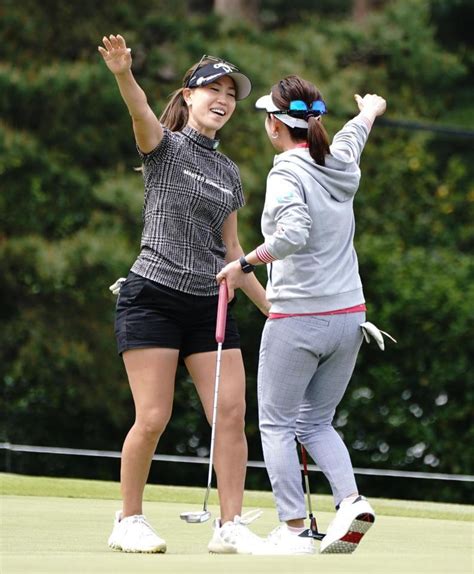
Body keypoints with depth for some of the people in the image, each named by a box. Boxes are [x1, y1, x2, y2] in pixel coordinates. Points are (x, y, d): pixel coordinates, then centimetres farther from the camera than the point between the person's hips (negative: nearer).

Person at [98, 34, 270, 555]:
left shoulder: (229, 173, 17)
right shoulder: (164, 146, 0)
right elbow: (141, 112, -23)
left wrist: (272, 307, 21)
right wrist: (124, 74, -45)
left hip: (208, 306, 6)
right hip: (152, 298, -5)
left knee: (232, 413, -4)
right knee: (153, 418, -8)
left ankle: (230, 526, 1)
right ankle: (128, 521, 8)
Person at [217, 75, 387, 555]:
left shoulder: (288, 173, -14)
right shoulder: (340, 162, 7)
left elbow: (293, 233, -31)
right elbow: (356, 130, 31)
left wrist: (245, 262, -20)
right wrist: (371, 108, 53)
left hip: (298, 318, -7)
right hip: (349, 316, 7)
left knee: (277, 423, 5)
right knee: (317, 422, 17)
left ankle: (293, 530, 1)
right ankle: (351, 500, -3)